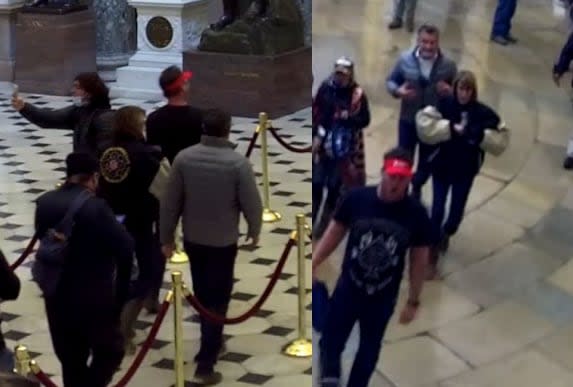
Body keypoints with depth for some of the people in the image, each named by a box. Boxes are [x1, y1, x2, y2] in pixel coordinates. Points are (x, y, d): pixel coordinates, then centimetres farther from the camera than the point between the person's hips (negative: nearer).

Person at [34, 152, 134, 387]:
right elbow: (125, 246, -20)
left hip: (57, 295, 6)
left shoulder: (44, 203, -2)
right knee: (110, 351, 12)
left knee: (71, 359, 17)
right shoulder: (95, 207, -21)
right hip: (95, 298, -6)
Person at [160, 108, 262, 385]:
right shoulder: (238, 163, -18)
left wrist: (166, 238, 7)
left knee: (202, 296, 22)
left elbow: (170, 203, -4)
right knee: (217, 302, 3)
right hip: (223, 243, -4)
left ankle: (212, 343, 40)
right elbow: (252, 204, -12)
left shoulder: (184, 158, -8)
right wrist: (254, 232, 7)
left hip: (192, 240, 4)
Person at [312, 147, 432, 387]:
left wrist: (413, 301, 1)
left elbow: (419, 258, -3)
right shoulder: (357, 198, -15)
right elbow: (336, 232, -1)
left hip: (383, 296, 1)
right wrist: (313, 264, -2)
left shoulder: (416, 214, -14)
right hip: (348, 287, -1)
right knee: (331, 341, -1)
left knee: (369, 349, 17)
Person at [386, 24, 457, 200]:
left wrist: (450, 91, -24)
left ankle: (416, 187, 47)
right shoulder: (405, 59, -11)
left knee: (427, 162, 17)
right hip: (408, 121, -1)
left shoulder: (448, 65, -11)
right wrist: (397, 91, -21)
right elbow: (391, 80, 1)